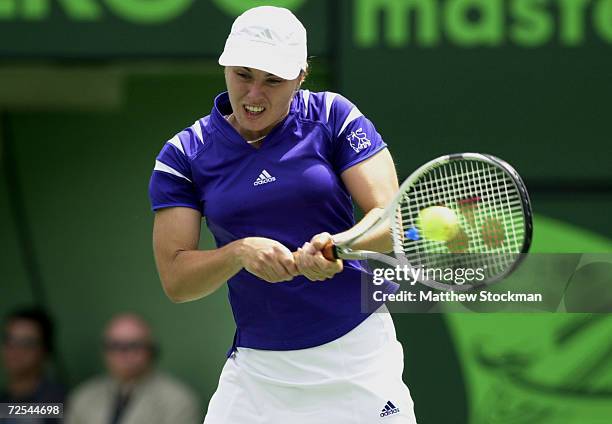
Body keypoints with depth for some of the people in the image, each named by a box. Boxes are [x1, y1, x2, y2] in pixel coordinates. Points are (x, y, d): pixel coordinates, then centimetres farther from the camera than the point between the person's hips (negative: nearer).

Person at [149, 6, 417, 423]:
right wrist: (239, 252, -23)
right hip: (258, 368, 1)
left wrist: (336, 245, -29)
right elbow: (175, 279, -5)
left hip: (359, 354, -1)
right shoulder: (184, 155, 0)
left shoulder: (332, 117, -2)